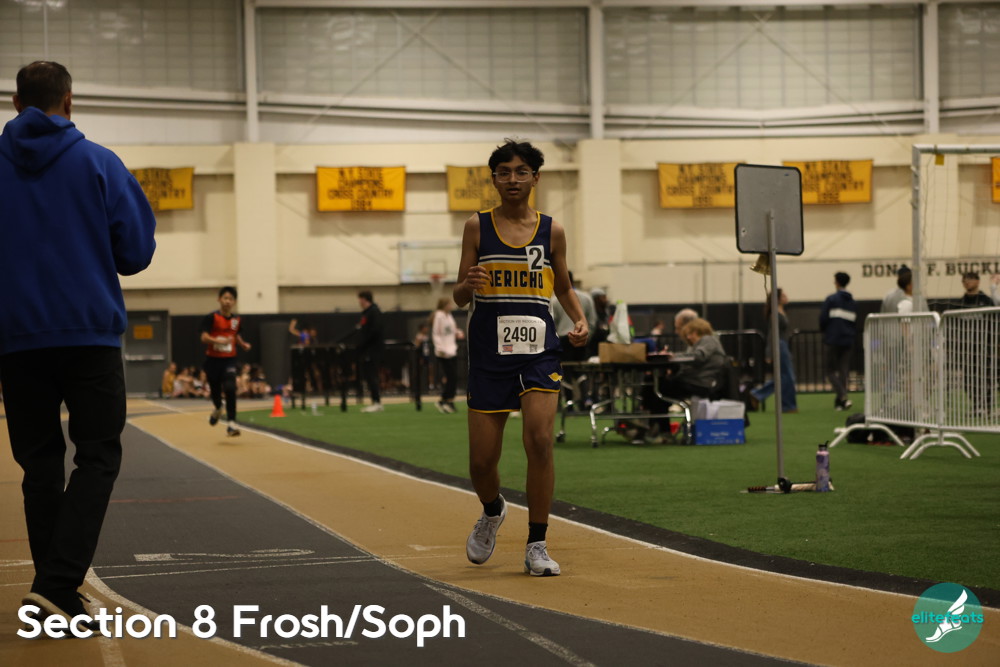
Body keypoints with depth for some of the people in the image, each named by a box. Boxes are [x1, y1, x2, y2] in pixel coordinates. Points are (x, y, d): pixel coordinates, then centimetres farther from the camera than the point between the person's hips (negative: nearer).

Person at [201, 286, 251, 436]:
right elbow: (204, 337, -17)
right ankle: (218, 409, 47)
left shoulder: (237, 319, 5)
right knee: (215, 390, 12)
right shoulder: (212, 317, -9)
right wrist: (219, 341, -33)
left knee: (230, 389, -17)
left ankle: (231, 423, -17)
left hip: (229, 360, 2)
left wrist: (243, 344, 6)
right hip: (213, 360, -2)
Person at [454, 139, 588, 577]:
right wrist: (469, 284, -18)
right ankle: (493, 511, 38)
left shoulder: (551, 231, 6)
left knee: (540, 439, -20)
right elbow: (459, 297, 5)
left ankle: (536, 546, -7)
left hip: (539, 349, 0)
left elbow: (563, 288, 19)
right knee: (482, 462, 2)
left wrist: (580, 320, 0)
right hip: (489, 352, 0)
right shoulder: (477, 227, 4)